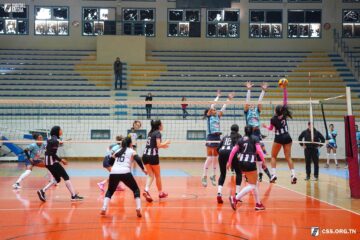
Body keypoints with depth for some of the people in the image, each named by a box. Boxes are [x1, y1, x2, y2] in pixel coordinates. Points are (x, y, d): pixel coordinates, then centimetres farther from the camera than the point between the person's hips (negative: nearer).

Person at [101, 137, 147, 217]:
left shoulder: (118, 151, 26)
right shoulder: (132, 151, 16)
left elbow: (110, 162, 28)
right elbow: (138, 160, 0)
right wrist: (143, 169, 11)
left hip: (113, 173, 3)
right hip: (125, 173, -3)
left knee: (110, 191, 25)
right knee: (136, 190, 17)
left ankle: (104, 209, 7)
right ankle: (138, 209, 2)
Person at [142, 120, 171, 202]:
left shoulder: (150, 133, 17)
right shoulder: (158, 133, -7)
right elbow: (158, 145, -16)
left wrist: (162, 145, 25)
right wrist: (165, 142, 1)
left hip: (145, 155, 7)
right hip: (153, 156, -6)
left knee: (150, 175, 8)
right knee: (157, 175, 10)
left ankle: (146, 190, -14)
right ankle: (161, 193, 22)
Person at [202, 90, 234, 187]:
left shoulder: (218, 116, 15)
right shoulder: (209, 116, 1)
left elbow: (223, 108, 13)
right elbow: (212, 105, -5)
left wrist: (228, 99, 9)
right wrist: (218, 96, 1)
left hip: (217, 137, 6)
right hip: (210, 137, -6)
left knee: (215, 158, 9)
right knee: (209, 158, -10)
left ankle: (213, 176, 16)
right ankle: (204, 177, -6)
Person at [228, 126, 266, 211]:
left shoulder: (241, 139, 13)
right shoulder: (255, 138, 2)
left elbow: (233, 151, 7)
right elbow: (259, 150, -10)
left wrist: (229, 162, 12)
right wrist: (263, 161, -5)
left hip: (242, 162, 6)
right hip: (250, 162, -6)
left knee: (255, 183, 19)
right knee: (252, 185, 3)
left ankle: (258, 204, 22)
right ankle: (235, 198, -14)